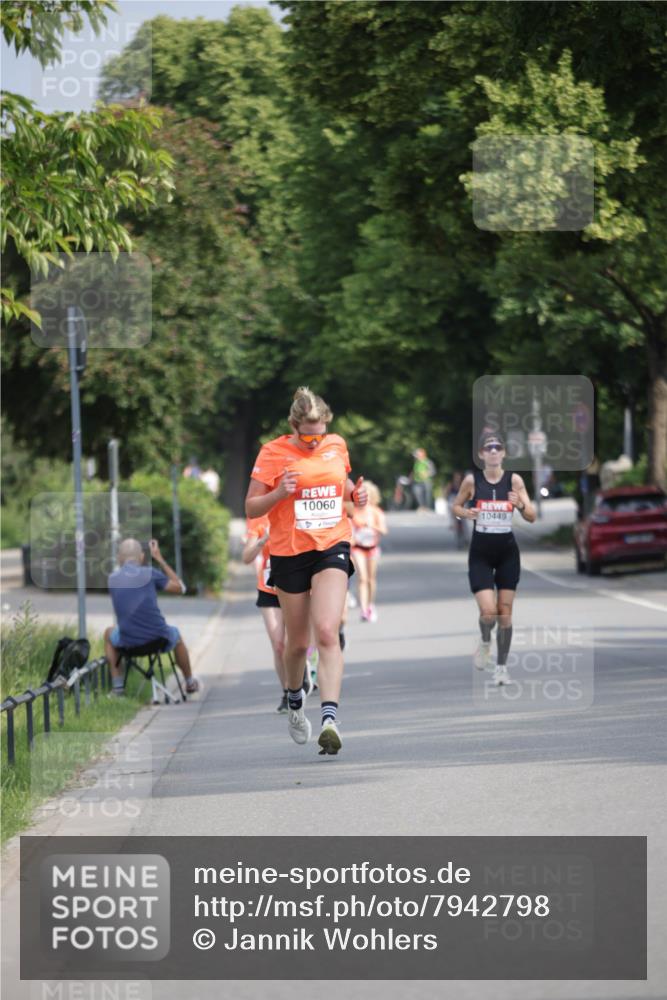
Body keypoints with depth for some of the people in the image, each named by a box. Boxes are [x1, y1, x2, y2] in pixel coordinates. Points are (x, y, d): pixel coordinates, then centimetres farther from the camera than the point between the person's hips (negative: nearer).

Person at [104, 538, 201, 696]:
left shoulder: (113, 578, 4)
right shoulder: (150, 573, -5)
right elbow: (180, 588, 8)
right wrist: (160, 559, 12)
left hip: (128, 642, 1)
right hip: (158, 638, -1)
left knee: (109, 633, 35)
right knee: (175, 634, 36)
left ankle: (117, 686, 27)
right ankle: (190, 683, 52)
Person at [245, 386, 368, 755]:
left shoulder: (337, 445, 5)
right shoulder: (273, 453, -6)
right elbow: (251, 508, -4)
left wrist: (355, 493, 2)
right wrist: (279, 493, -23)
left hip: (332, 547, 1)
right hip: (289, 553, -1)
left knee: (327, 632, -18)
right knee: (298, 641, 10)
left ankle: (330, 718, -26)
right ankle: (294, 702, 40)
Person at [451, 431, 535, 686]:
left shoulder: (514, 480, -3)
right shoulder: (472, 480, -4)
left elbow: (532, 517, -3)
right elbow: (456, 506, 10)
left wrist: (520, 505, -24)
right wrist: (465, 513, -13)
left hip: (507, 552, 1)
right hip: (480, 553, -1)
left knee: (505, 613, 4)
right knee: (488, 611, -14)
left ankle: (501, 667, 17)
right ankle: (485, 642, 20)